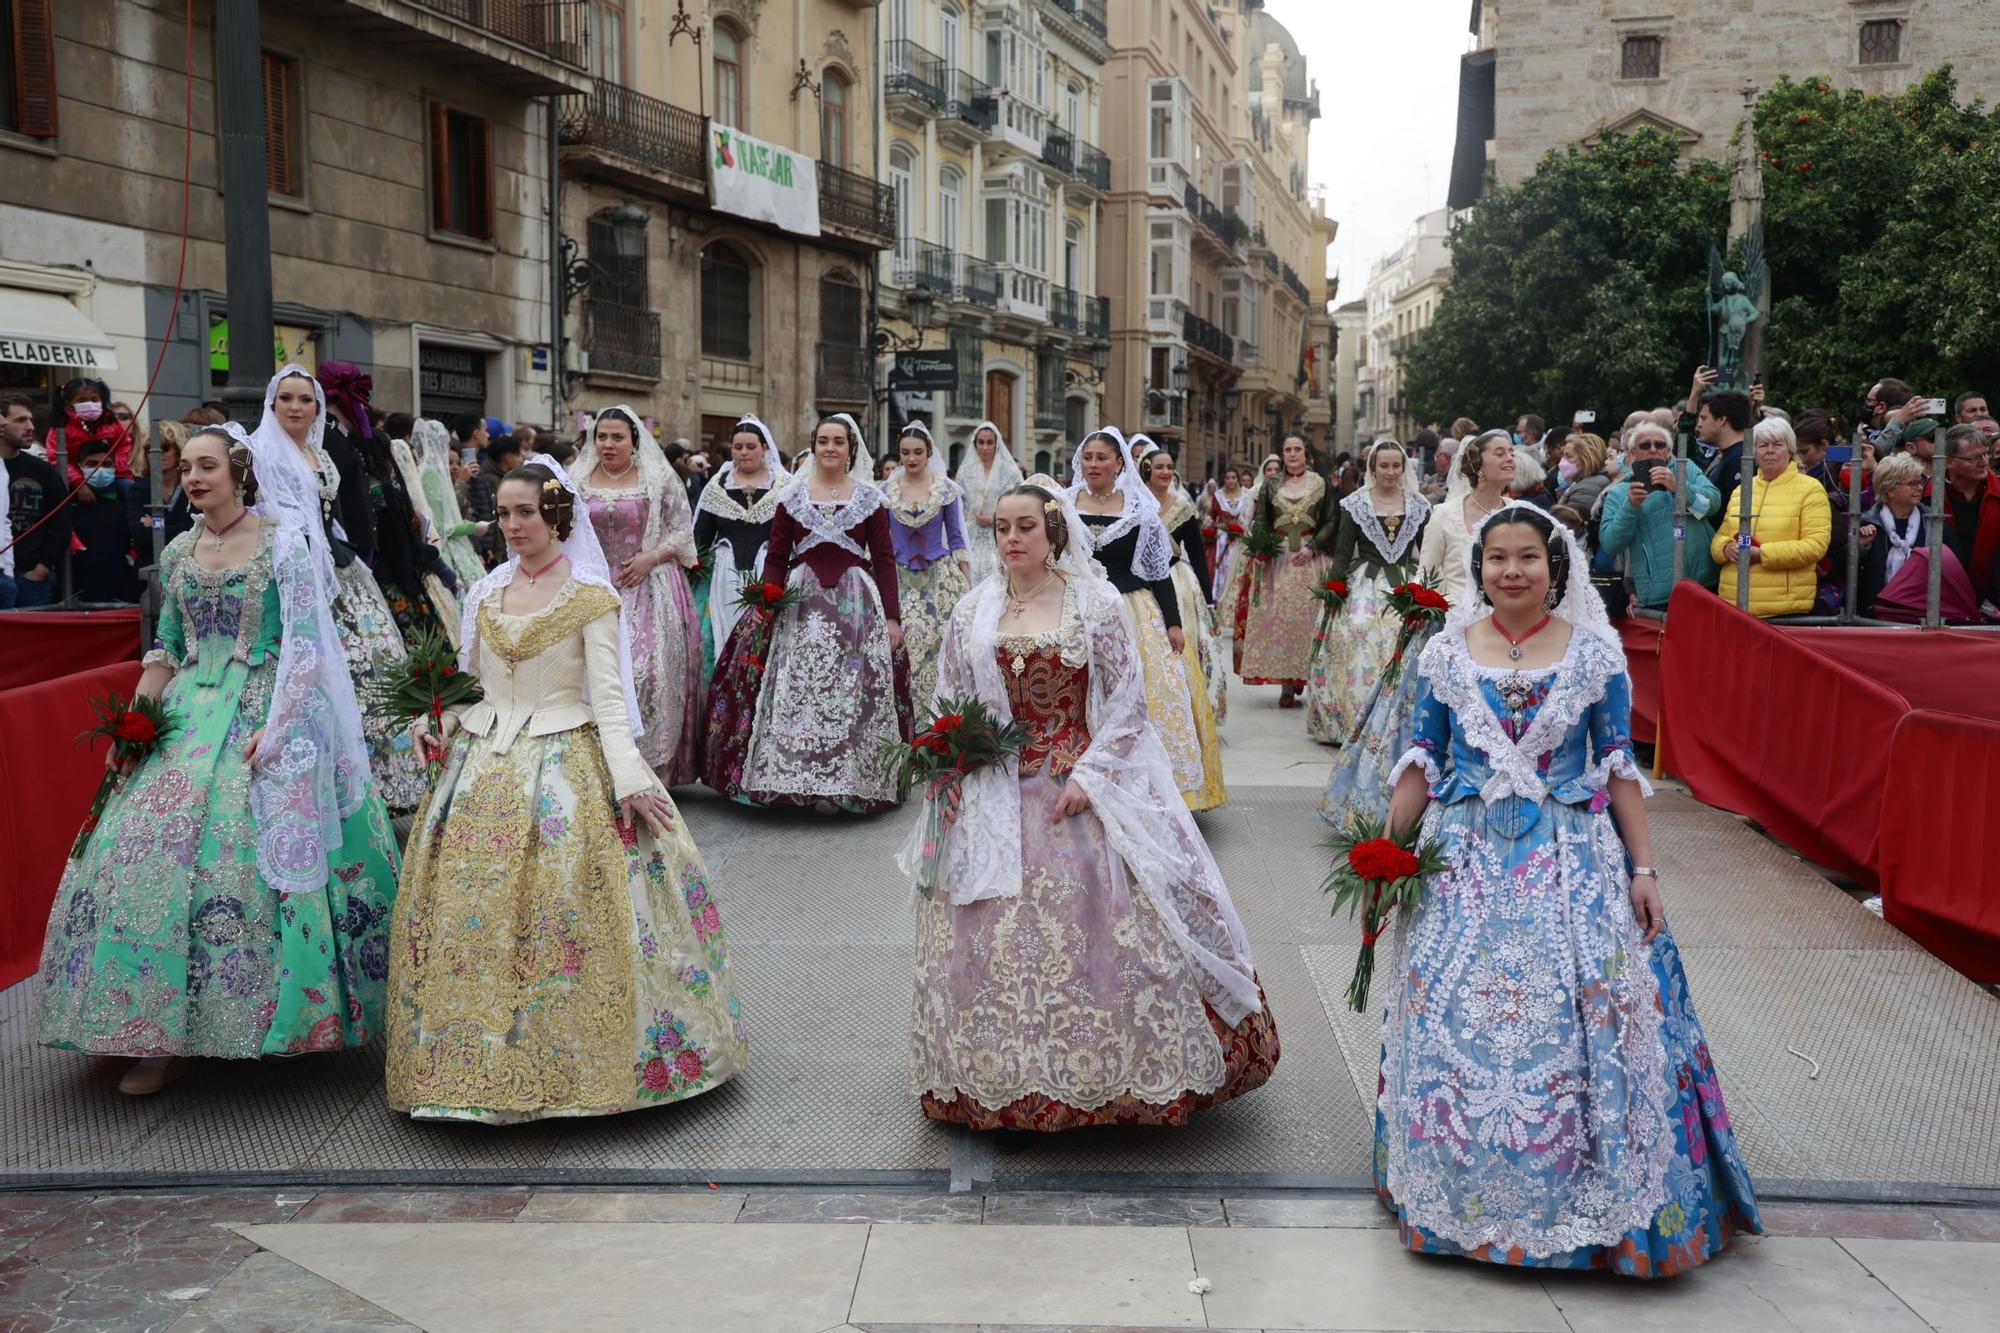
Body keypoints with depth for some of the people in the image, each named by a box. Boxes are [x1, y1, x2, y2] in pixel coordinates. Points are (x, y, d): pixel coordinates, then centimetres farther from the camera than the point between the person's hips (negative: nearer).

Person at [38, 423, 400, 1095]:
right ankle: (167, 1035, 3)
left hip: (266, 712, -5)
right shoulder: (178, 552, 12)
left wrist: (276, 725, -20)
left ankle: (274, 1017, 5)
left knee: (257, 853, -11)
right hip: (189, 714, 5)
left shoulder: (283, 543, -5)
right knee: (151, 845, -4)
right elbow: (165, 650, 16)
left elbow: (307, 646, -10)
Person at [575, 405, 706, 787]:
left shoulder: (659, 479, 2)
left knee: (650, 672, -10)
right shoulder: (579, 480, 10)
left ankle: (653, 766, -1)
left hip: (649, 589, -2)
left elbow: (682, 531, 3)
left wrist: (651, 557, -10)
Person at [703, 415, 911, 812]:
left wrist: (892, 617, -2)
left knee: (854, 696, 0)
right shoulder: (792, 496, 7)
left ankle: (849, 782, 10)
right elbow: (776, 557, 5)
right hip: (801, 602, 1)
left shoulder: (869, 498, 5)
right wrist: (765, 607, -5)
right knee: (796, 695, -2)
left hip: (856, 603, 0)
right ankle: (801, 778, 7)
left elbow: (885, 560, 4)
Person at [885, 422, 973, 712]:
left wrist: (968, 585, 0)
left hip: (941, 577, -1)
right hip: (901, 579, 1)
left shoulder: (947, 489, 1)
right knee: (907, 646, -7)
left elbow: (957, 540, 4)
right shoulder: (886, 490, 5)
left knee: (941, 645, -5)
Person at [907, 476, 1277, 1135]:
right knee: (1002, 934, 1)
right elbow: (951, 708, 12)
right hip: (997, 795, 3)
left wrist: (1089, 774, -13)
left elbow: (1128, 698, -4)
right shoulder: (972, 613, 7)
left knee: (1105, 922, -7)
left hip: (1088, 786, -2)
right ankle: (1015, 1085, 14)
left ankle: (1115, 1074, 9)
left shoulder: (1098, 604, -2)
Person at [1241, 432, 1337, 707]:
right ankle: (1286, 685, -3)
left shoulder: (1321, 484, 6)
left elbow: (1331, 522, 2)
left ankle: (1303, 677, 4)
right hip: (1278, 560, 1)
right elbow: (1260, 522, 10)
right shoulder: (1270, 486, 12)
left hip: (1311, 561, -1)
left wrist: (1312, 548, -10)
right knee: (1278, 617, -4)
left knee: (1307, 616, -5)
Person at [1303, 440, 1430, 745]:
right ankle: (1359, 725, -3)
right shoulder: (1355, 504, 3)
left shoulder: (1419, 505, 9)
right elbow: (1342, 553, 2)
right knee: (1361, 649, -12)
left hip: (1407, 586, 2)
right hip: (1365, 587, -1)